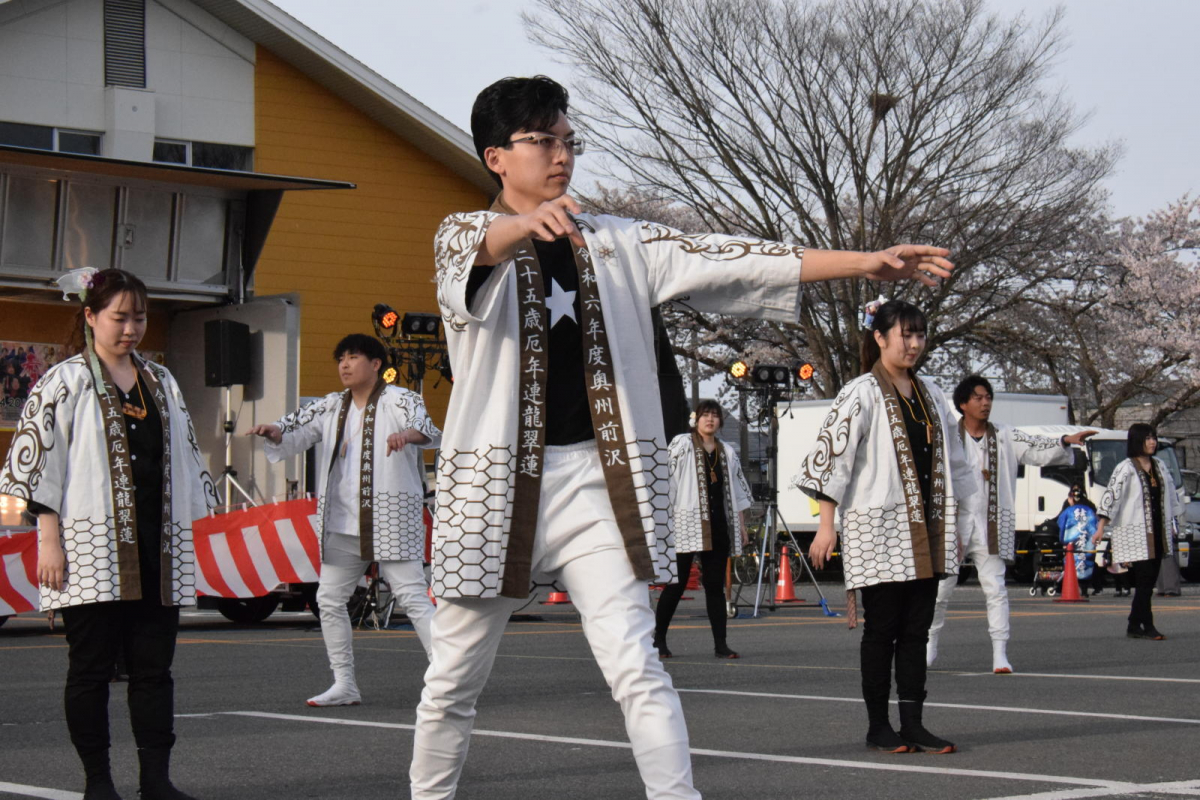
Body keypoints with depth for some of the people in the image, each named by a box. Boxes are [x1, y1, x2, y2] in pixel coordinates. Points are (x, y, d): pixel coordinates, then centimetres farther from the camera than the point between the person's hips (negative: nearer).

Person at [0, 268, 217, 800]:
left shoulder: (161, 383, 16)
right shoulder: (65, 383, 1)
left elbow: (185, 462, 20)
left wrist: (188, 533, 15)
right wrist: (50, 540, -11)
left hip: (156, 549, 4)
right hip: (91, 548, -4)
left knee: (154, 667, 2)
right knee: (91, 667, 0)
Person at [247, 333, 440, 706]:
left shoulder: (399, 400, -4)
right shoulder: (331, 407, 13)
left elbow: (428, 429, -19)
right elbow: (294, 433, 11)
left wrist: (407, 434, -42)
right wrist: (272, 431, -12)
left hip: (391, 520, -7)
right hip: (342, 523, 7)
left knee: (412, 596, -11)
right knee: (329, 598, 8)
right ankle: (345, 685, 17)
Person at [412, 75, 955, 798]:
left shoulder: (618, 245, 13)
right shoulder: (464, 236, 2)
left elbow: (723, 262, 6)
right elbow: (484, 248, -22)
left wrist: (869, 262, -3)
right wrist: (530, 222, -48)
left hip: (596, 478, 2)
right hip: (496, 477, -2)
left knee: (636, 668, -9)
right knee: (456, 677, 7)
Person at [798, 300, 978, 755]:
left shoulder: (929, 395, 15)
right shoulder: (861, 394, -5)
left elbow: (953, 464, 22)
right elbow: (832, 455, -10)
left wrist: (961, 522, 19)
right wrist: (826, 525, -15)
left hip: (926, 530, 6)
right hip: (879, 528, -6)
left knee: (917, 630, 5)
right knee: (882, 629, -2)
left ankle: (913, 724, 8)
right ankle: (878, 726, 6)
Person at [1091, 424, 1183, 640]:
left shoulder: (1159, 466, 12)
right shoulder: (1126, 468, -8)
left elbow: (1170, 494, 25)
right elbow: (1111, 495, -14)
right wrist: (1101, 527, -20)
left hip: (1158, 531, 7)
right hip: (1136, 531, -7)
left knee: (1149, 581, 5)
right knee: (1145, 579, -10)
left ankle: (1135, 626, 11)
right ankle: (1147, 626, -8)